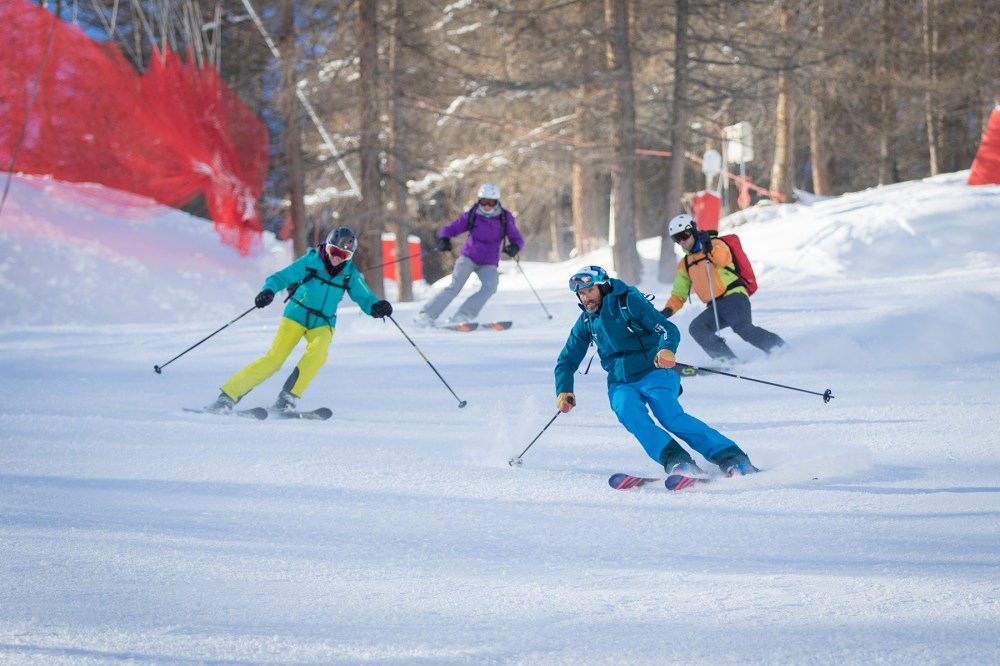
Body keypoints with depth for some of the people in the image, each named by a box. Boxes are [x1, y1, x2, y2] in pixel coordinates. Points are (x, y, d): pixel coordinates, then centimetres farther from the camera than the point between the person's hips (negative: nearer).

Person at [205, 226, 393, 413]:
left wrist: (377, 307, -19)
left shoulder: (350, 274, -1)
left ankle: (288, 398, -25)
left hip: (323, 323, 3)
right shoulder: (310, 262, -9)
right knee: (274, 359, -15)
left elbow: (364, 297, 3)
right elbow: (281, 277, -10)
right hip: (296, 316, -2)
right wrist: (268, 291, -30)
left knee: (318, 351, -31)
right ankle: (227, 396, -10)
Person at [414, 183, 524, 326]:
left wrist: (514, 247, -28)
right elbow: (451, 228, -3)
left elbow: (517, 239, -4)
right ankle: (426, 314, -12)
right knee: (455, 286, -17)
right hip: (468, 257, -1)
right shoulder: (472, 215, -5)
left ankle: (462, 316, -23)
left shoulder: (505, 218, -5)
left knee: (490, 286, -25)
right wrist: (444, 240, -25)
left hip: (489, 263, 1)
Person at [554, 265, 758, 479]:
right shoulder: (585, 322, 9)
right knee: (627, 410, -29)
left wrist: (667, 349, -38)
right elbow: (567, 361, 19)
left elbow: (668, 329, -16)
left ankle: (733, 459, -27)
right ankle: (677, 461, -40)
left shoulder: (628, 301, -7)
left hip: (653, 375, -4)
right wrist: (564, 390, 1)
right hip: (621, 384, 4)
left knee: (671, 416, -27)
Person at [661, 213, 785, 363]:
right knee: (696, 328, -18)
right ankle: (726, 359, -23)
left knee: (742, 328, -30)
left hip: (734, 297, -6)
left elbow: (724, 259, -20)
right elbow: (679, 294, 24)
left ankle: (780, 348, -23)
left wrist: (709, 248, -36)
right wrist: (668, 310, 7)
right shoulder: (684, 265, 21)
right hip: (715, 307, 6)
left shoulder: (716, 244, 3)